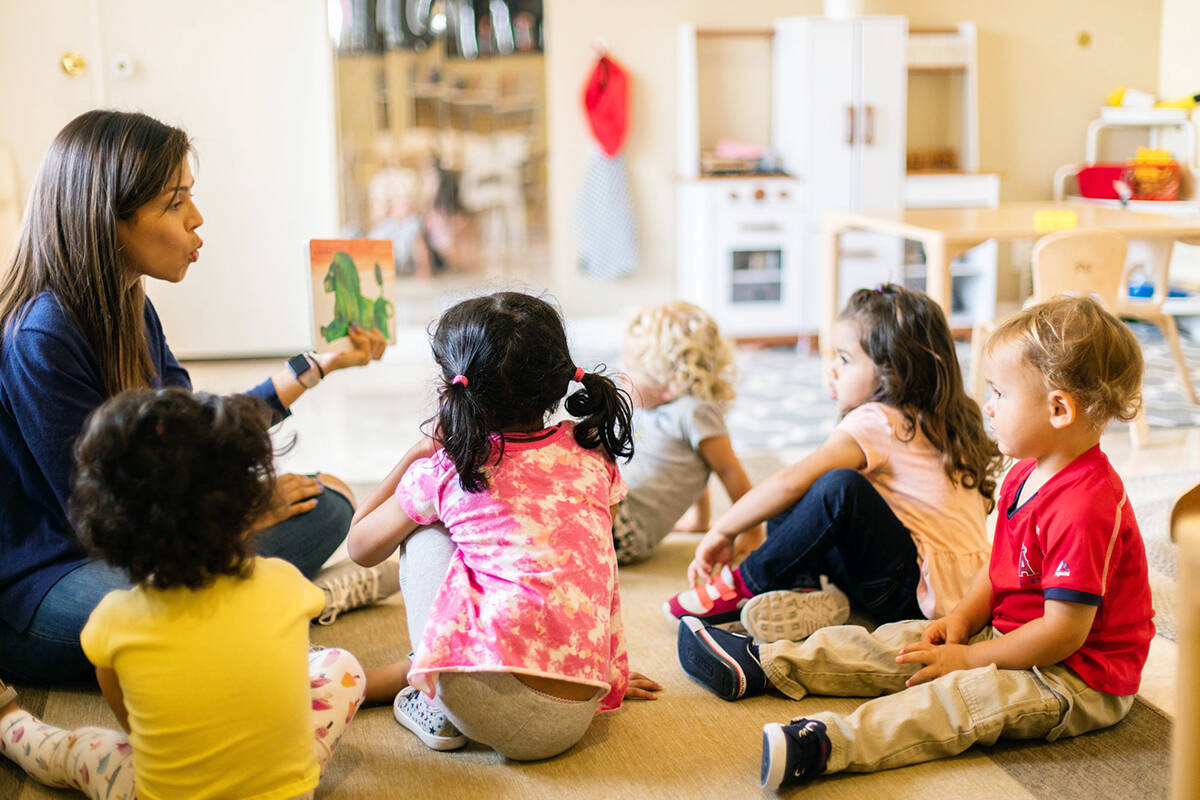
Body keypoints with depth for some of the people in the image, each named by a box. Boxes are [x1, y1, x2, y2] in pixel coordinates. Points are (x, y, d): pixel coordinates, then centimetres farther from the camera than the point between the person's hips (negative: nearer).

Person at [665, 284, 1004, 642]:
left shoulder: (876, 422, -16)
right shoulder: (924, 419, 13)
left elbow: (791, 481, -25)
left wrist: (723, 531, -15)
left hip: (926, 591, -10)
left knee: (838, 487, -31)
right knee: (783, 507, 9)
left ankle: (746, 585, -16)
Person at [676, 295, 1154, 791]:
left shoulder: (1084, 511, -27)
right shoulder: (1027, 475, 7)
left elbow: (1065, 632, -27)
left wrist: (968, 659, -18)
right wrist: (961, 620, 1)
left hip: (1080, 682, -10)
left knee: (961, 698, -31)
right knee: (898, 643, 5)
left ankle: (827, 744, -50)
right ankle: (765, 664, 6)